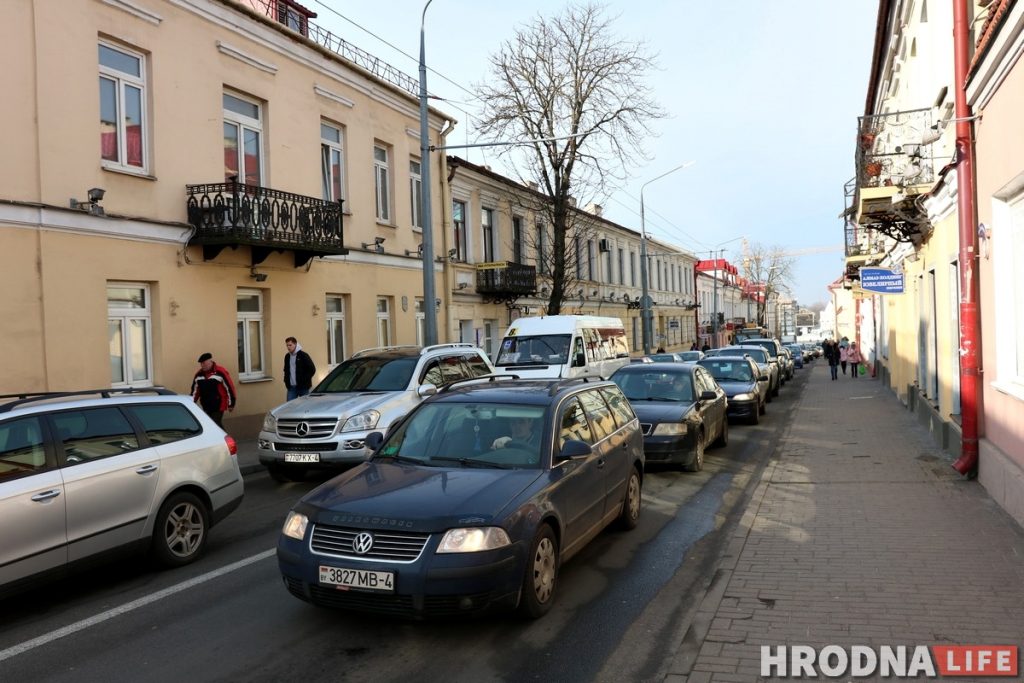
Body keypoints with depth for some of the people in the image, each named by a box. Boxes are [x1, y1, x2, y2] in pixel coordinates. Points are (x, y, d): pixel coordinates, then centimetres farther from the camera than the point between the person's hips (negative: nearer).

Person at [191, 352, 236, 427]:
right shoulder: (199, 374, 6)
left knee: (216, 424, -12)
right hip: (205, 406, 7)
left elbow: (229, 388, -10)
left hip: (219, 406, -7)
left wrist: (231, 404, -8)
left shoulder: (220, 372, -13)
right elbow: (195, 390, 16)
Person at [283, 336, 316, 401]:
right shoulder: (287, 356, 11)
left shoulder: (303, 355, -7)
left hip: (303, 387, -5)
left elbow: (312, 369, -9)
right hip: (291, 387, 5)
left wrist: (305, 380, -10)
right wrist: (286, 381, 12)